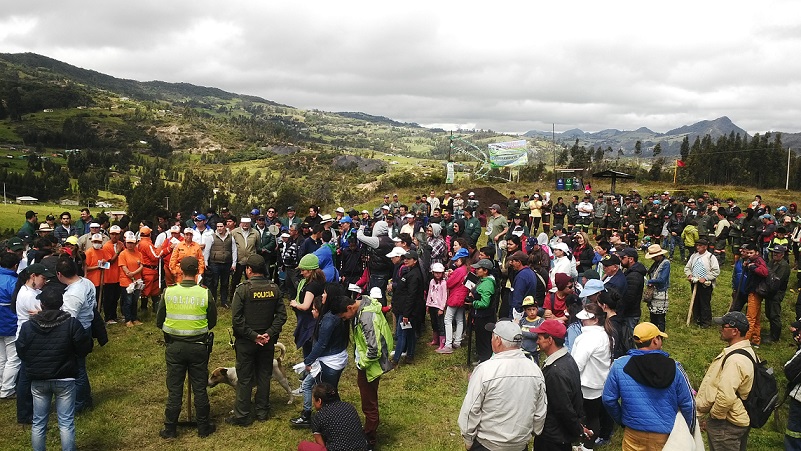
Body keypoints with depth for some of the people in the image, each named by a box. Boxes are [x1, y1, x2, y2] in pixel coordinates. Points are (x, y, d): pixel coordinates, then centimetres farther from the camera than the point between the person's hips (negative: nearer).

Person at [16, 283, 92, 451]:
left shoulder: (27, 326, -9)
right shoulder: (72, 323, -16)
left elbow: (21, 353, 2)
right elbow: (85, 348, -8)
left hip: (38, 380, 2)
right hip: (65, 380, -2)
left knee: (38, 423, 16)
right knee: (66, 423, 6)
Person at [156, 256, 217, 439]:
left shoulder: (168, 292, -10)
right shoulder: (205, 293, -12)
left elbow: (159, 322, -1)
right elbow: (212, 322, -1)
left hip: (174, 346, 1)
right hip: (198, 347, 0)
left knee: (174, 389, 12)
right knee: (200, 389, 12)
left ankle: (170, 429, 23)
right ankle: (204, 427, 24)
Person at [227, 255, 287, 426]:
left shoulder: (242, 289, -15)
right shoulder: (274, 288, -3)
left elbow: (236, 319, -18)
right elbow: (281, 315, -4)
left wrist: (252, 335, -14)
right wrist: (270, 333, -7)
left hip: (246, 341, -4)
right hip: (268, 341, 4)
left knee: (244, 378, 7)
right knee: (264, 376, 15)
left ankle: (242, 415, 15)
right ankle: (262, 411, 26)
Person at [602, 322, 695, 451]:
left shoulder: (619, 366, -11)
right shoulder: (674, 367, -11)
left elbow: (608, 399, -4)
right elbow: (687, 404, -4)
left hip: (634, 434, 0)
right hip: (666, 435, 0)